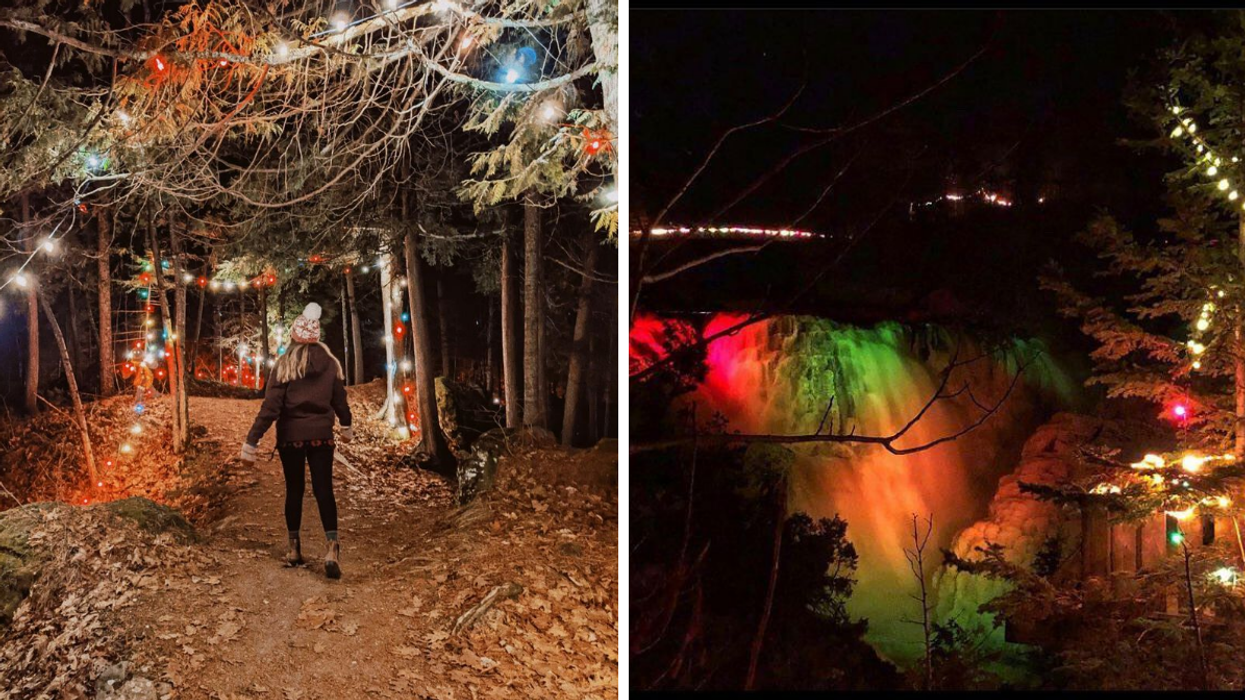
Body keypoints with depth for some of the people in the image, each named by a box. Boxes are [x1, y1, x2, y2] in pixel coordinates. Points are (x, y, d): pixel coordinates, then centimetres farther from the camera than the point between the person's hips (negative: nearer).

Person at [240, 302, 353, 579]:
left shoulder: (284, 364, -8)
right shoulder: (330, 363, -1)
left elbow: (270, 406, -13)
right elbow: (339, 399, 11)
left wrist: (251, 441, -11)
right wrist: (346, 426, 29)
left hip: (290, 436, -1)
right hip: (321, 435, 1)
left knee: (294, 491, 12)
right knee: (324, 490, -1)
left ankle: (294, 548, 19)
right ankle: (331, 548, -18)